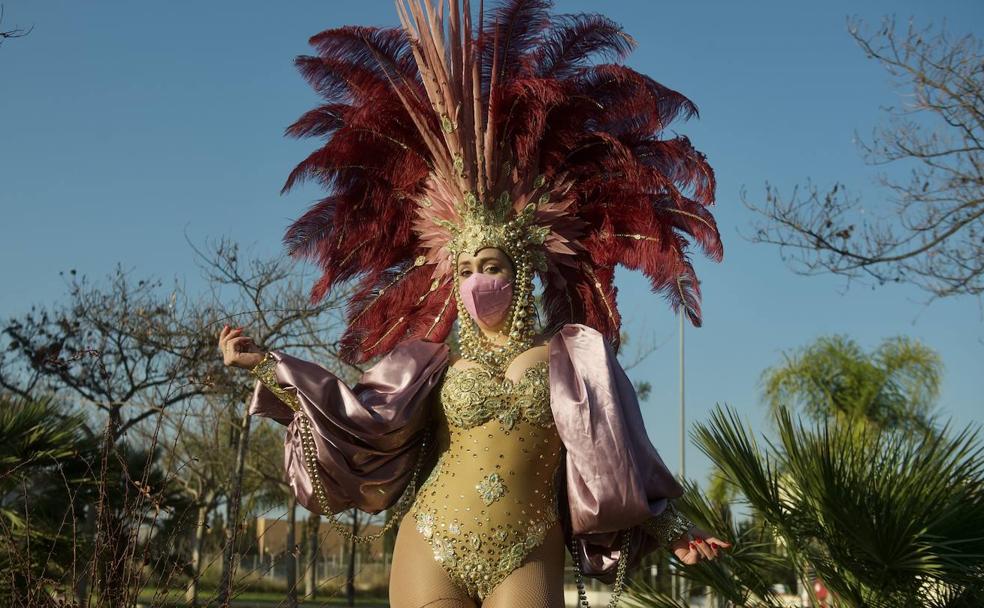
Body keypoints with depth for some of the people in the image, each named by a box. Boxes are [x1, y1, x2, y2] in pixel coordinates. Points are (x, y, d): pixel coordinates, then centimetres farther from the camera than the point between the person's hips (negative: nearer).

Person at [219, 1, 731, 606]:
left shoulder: (573, 355, 5)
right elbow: (365, 415, -3)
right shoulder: (435, 357, 8)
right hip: (432, 550, 1)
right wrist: (268, 366, -8)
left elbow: (616, 457, 11)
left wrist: (669, 524, 10)